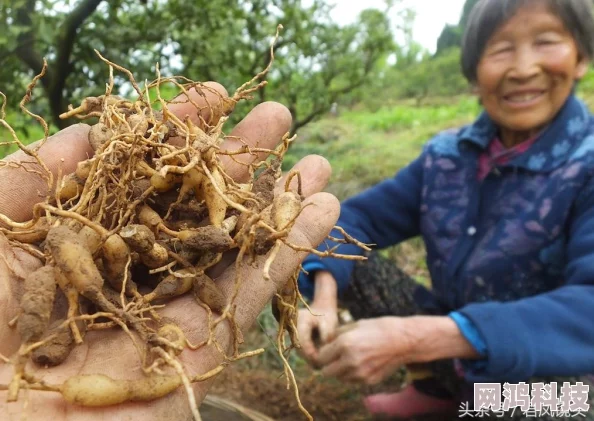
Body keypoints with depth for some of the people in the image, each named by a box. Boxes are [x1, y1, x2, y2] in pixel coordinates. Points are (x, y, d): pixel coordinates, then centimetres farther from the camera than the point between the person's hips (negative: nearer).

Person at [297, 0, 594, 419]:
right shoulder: (445, 155, -6)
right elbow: (360, 216, -5)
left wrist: (415, 339, -42)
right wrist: (324, 297, -24)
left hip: (547, 369, -4)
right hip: (451, 345, 5)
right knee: (348, 256, -8)